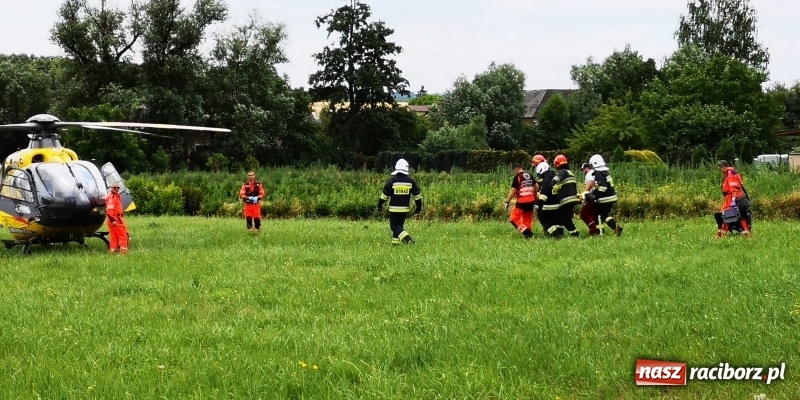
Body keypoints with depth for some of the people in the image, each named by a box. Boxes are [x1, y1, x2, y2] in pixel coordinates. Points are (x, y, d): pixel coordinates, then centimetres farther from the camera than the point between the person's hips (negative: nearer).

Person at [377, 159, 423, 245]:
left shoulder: (392, 180, -9)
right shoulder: (411, 181, 0)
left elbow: (384, 195, -5)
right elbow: (417, 195, 4)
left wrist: (379, 205, 7)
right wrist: (419, 207, 13)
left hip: (394, 209, -4)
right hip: (405, 208, 4)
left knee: (394, 226, -2)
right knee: (399, 225, 18)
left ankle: (407, 238, -23)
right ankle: (395, 242, 18)